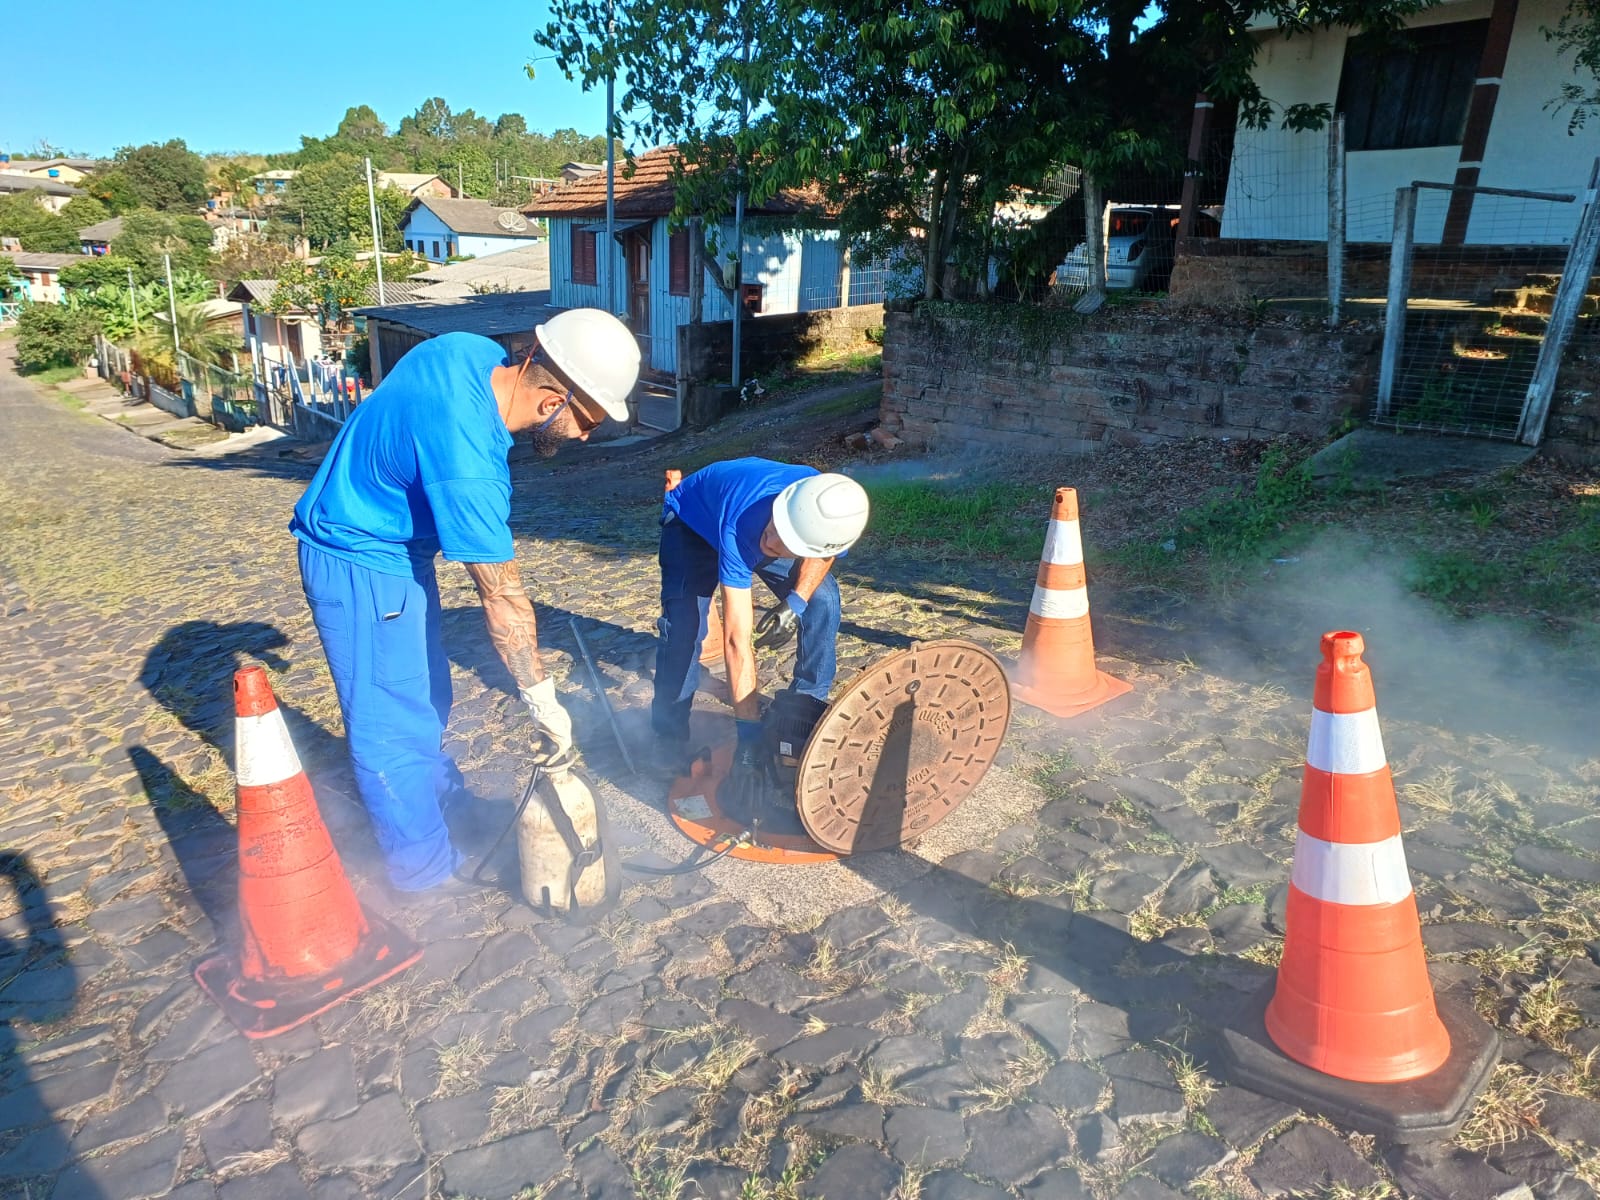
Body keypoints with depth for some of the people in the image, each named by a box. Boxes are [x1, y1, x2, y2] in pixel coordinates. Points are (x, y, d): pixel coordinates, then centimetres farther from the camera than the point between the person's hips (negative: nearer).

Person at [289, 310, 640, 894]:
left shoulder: (474, 351, -11)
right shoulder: (467, 462, -36)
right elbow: (502, 596, -30)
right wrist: (541, 699, -20)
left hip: (393, 543, 10)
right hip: (361, 566, -9)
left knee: (426, 690, 24)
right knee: (394, 722, 2)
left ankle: (438, 793, 45)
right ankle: (425, 868, 18)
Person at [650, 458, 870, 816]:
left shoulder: (830, 514, -35)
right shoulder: (739, 525, -47)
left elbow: (822, 553, -6)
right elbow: (737, 641, -46)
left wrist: (797, 602, -22)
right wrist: (750, 739, -44)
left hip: (756, 525, 4)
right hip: (695, 522, -4)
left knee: (822, 600, -13)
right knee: (683, 623, -23)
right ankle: (670, 742, -6)